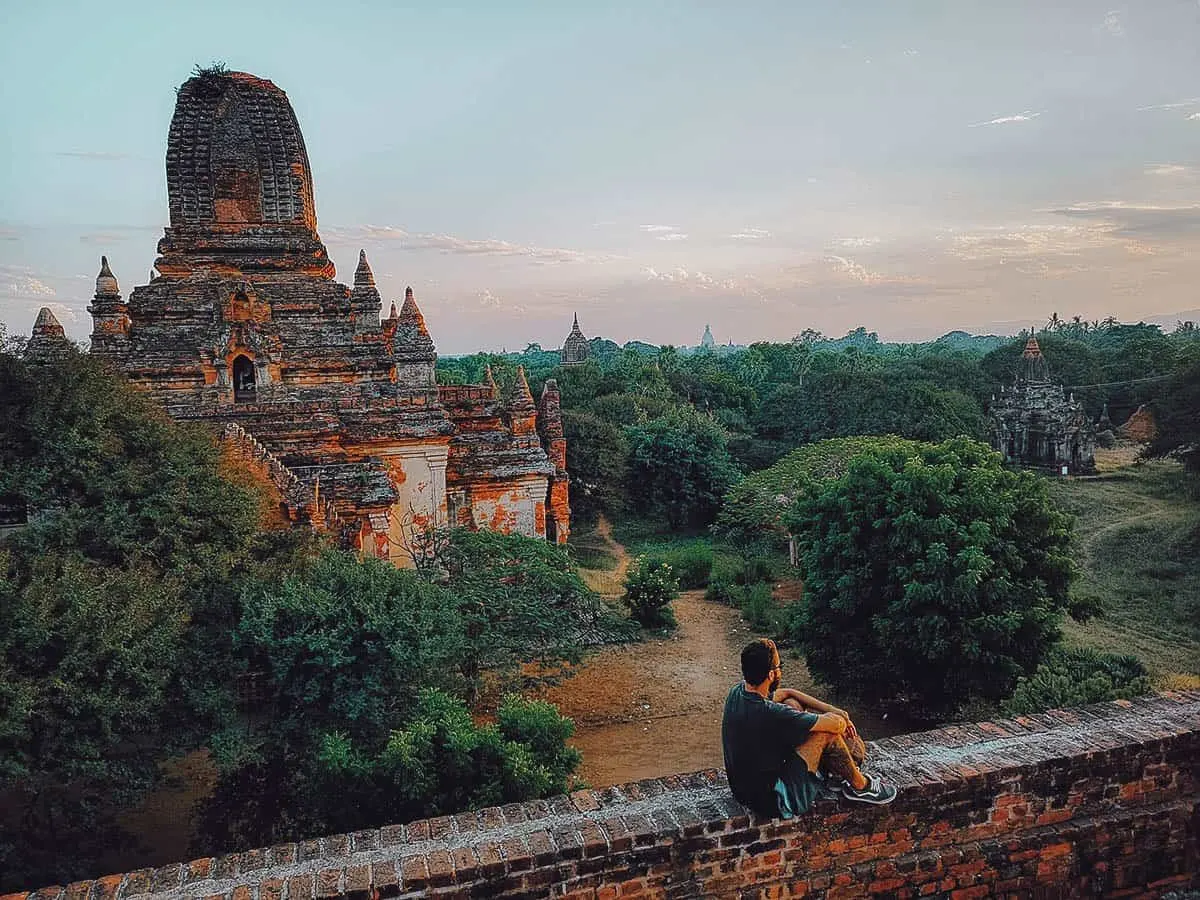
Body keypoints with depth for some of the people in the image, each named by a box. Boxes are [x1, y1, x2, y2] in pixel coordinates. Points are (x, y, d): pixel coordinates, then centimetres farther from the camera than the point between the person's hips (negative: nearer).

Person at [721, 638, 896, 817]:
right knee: (827, 732, -13)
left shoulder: (737, 691, -6)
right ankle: (860, 786, 13)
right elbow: (836, 724, -20)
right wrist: (840, 716, 4)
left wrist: (834, 710, 9)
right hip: (772, 803, -9)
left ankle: (825, 772, 20)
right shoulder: (769, 713, -31)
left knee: (792, 704, 9)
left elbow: (786, 693, 12)